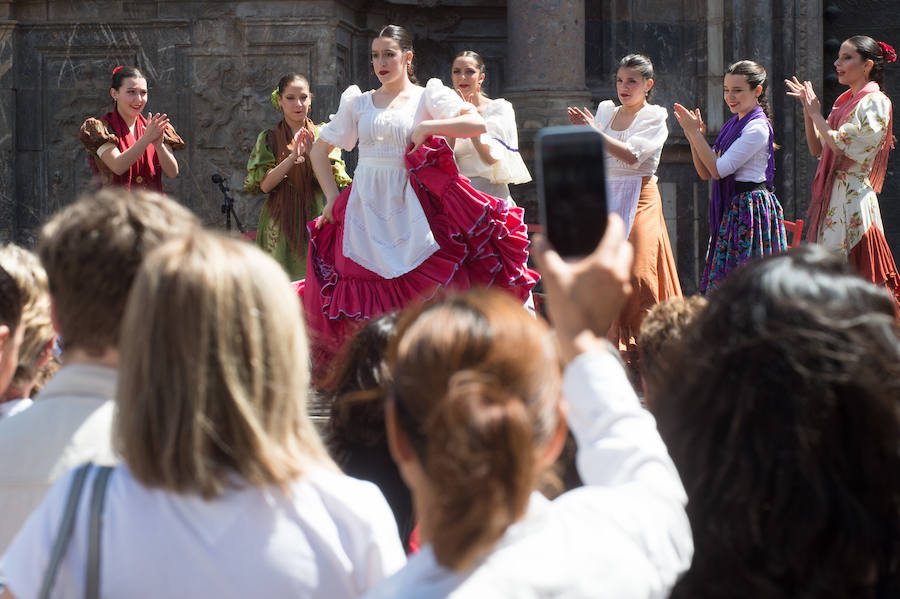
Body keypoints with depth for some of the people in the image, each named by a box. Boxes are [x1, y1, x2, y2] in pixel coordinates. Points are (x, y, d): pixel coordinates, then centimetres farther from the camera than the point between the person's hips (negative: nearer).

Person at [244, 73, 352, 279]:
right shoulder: (269, 138, 6)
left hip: (312, 220, 1)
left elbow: (332, 181, -2)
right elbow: (264, 184, -6)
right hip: (280, 222, -1)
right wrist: (293, 156, -16)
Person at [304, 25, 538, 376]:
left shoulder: (427, 97, 7)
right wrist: (332, 197, 8)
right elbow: (319, 151, 19)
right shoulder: (358, 103, 15)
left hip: (413, 207, -2)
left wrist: (427, 127, -11)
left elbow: (477, 124, -7)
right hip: (366, 208, 2)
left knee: (423, 293, -12)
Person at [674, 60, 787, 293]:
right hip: (732, 207, 9)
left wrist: (696, 134, -11)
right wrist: (693, 137, 1)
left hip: (750, 207, -9)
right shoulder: (733, 125, 15)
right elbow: (705, 173, 13)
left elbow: (718, 169, -17)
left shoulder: (757, 128, -13)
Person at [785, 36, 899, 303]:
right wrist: (808, 108, 9)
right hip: (833, 197, 9)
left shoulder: (875, 103, -9)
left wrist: (817, 115, -7)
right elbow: (817, 149, 16)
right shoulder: (845, 101, 17)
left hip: (853, 197, -9)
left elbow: (843, 146, -17)